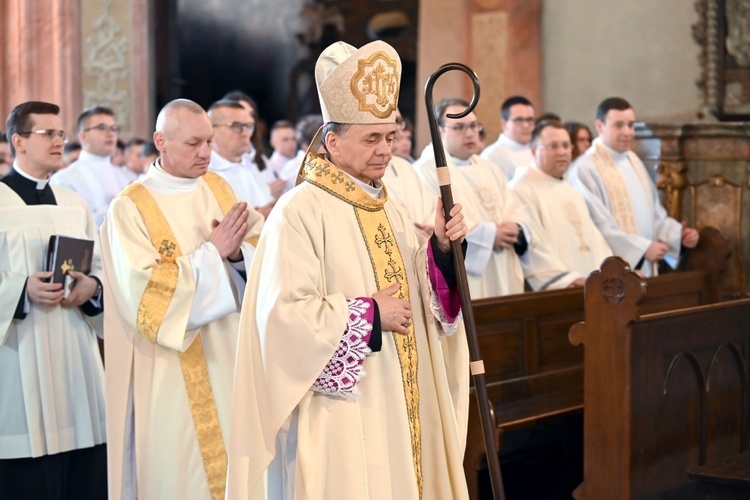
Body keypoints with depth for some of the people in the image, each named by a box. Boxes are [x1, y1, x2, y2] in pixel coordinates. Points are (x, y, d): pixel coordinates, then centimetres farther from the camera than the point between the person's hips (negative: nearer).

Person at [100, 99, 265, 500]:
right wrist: (212, 250, -17)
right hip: (172, 374, -5)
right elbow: (143, 291, -18)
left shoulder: (218, 189, 7)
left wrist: (237, 252, -17)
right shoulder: (129, 209, -9)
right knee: (181, 467, 2)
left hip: (229, 358, 5)